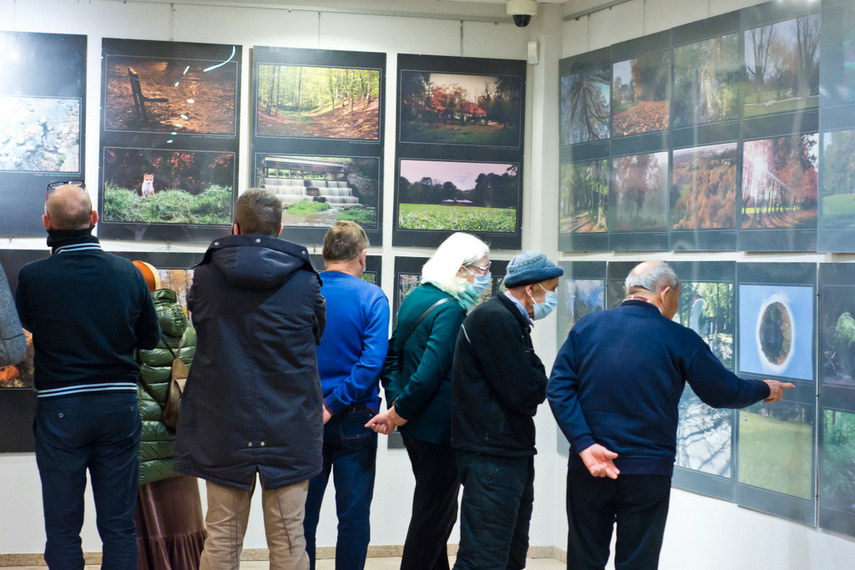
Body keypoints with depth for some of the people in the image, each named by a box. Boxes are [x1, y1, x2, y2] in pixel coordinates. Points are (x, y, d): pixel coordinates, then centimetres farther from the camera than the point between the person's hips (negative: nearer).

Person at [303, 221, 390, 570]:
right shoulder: (371, 298, -9)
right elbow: (372, 361, -19)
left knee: (303, 514, 11)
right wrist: (334, 405, -15)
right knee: (354, 515, 6)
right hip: (354, 422, -3)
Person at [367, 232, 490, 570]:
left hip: (415, 428, 9)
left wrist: (396, 404, 3)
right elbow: (429, 375, -26)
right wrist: (398, 413, -13)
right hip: (439, 428, -9)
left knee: (437, 512, 21)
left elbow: (393, 355, 11)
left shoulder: (416, 298, 9)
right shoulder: (451, 310, -19)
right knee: (434, 516, 0)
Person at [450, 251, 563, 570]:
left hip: (514, 453, 11)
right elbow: (524, 393, -19)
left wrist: (536, 380, -1)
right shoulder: (495, 319, -16)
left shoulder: (511, 320, 18)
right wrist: (542, 382, -1)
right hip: (492, 456, -11)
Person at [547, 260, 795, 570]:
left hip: (588, 471, 3)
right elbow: (724, 392, 3)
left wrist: (585, 445, -10)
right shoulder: (679, 339, -6)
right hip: (648, 472, -2)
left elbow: (558, 387, -6)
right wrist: (765, 390, 23)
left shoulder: (586, 326, 2)